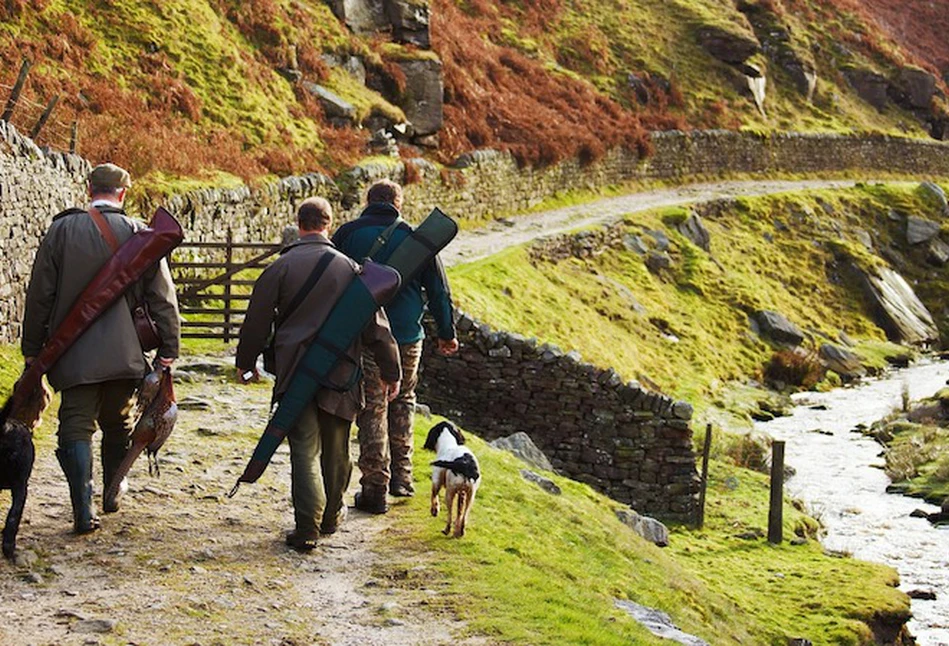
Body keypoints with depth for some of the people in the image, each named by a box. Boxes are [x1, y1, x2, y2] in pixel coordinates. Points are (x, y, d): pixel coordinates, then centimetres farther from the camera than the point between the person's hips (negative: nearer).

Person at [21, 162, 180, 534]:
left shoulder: (62, 229, -2)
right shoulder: (140, 235, -2)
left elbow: (39, 295, 1)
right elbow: (162, 298, -1)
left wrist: (32, 348, 9)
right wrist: (168, 349, 6)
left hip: (74, 353, -1)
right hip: (124, 353, 1)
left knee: (76, 429, 1)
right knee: (118, 426, 18)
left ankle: (84, 512, -9)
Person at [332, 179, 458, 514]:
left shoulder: (348, 234, 0)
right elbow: (438, 289, 7)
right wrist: (447, 333, 18)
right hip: (407, 336, 2)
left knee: (372, 411, 2)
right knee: (402, 403, 20)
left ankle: (375, 487, 2)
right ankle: (401, 476, 23)